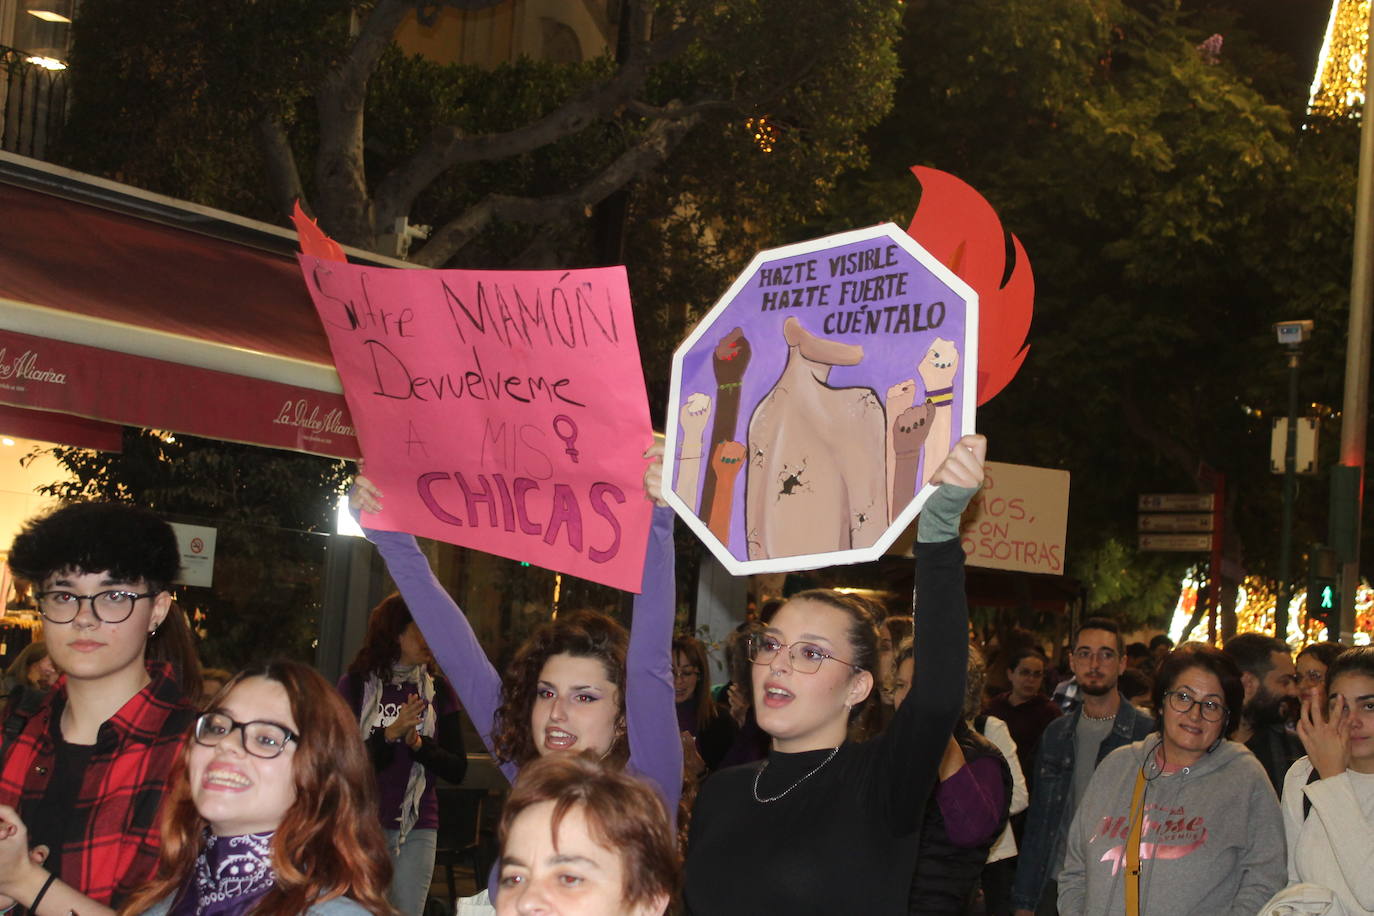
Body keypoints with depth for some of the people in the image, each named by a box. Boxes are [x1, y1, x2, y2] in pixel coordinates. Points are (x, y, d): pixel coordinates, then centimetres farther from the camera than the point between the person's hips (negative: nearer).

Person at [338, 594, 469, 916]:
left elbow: (457, 770, 1)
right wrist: (390, 735, -19)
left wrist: (418, 743, -15)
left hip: (417, 828, 1)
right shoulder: (355, 685, 0)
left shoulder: (438, 691, 4)